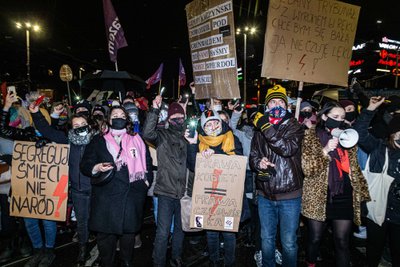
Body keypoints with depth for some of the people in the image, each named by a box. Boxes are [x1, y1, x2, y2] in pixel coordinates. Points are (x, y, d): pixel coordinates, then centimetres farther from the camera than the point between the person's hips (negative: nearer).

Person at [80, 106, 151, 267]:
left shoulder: (136, 140, 11)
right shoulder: (98, 141, 8)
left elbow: (146, 163, 17)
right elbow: (84, 165, 6)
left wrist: (146, 181, 7)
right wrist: (97, 168, -13)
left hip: (131, 196, 1)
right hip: (106, 197, -1)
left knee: (129, 233, 10)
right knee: (106, 235, 5)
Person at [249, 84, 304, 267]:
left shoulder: (294, 127, -4)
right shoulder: (259, 129, 6)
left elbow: (288, 149, -23)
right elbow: (252, 157, 8)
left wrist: (267, 128, -24)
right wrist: (259, 162, -14)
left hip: (289, 196, -3)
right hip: (265, 195, 3)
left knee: (289, 242, 10)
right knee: (266, 239, 19)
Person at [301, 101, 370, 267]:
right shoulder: (311, 136, -3)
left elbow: (355, 169, 16)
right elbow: (307, 168, -12)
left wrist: (362, 193, 12)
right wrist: (325, 151, -23)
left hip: (344, 198, 3)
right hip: (318, 197, -3)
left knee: (343, 241, 7)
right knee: (315, 238, 11)